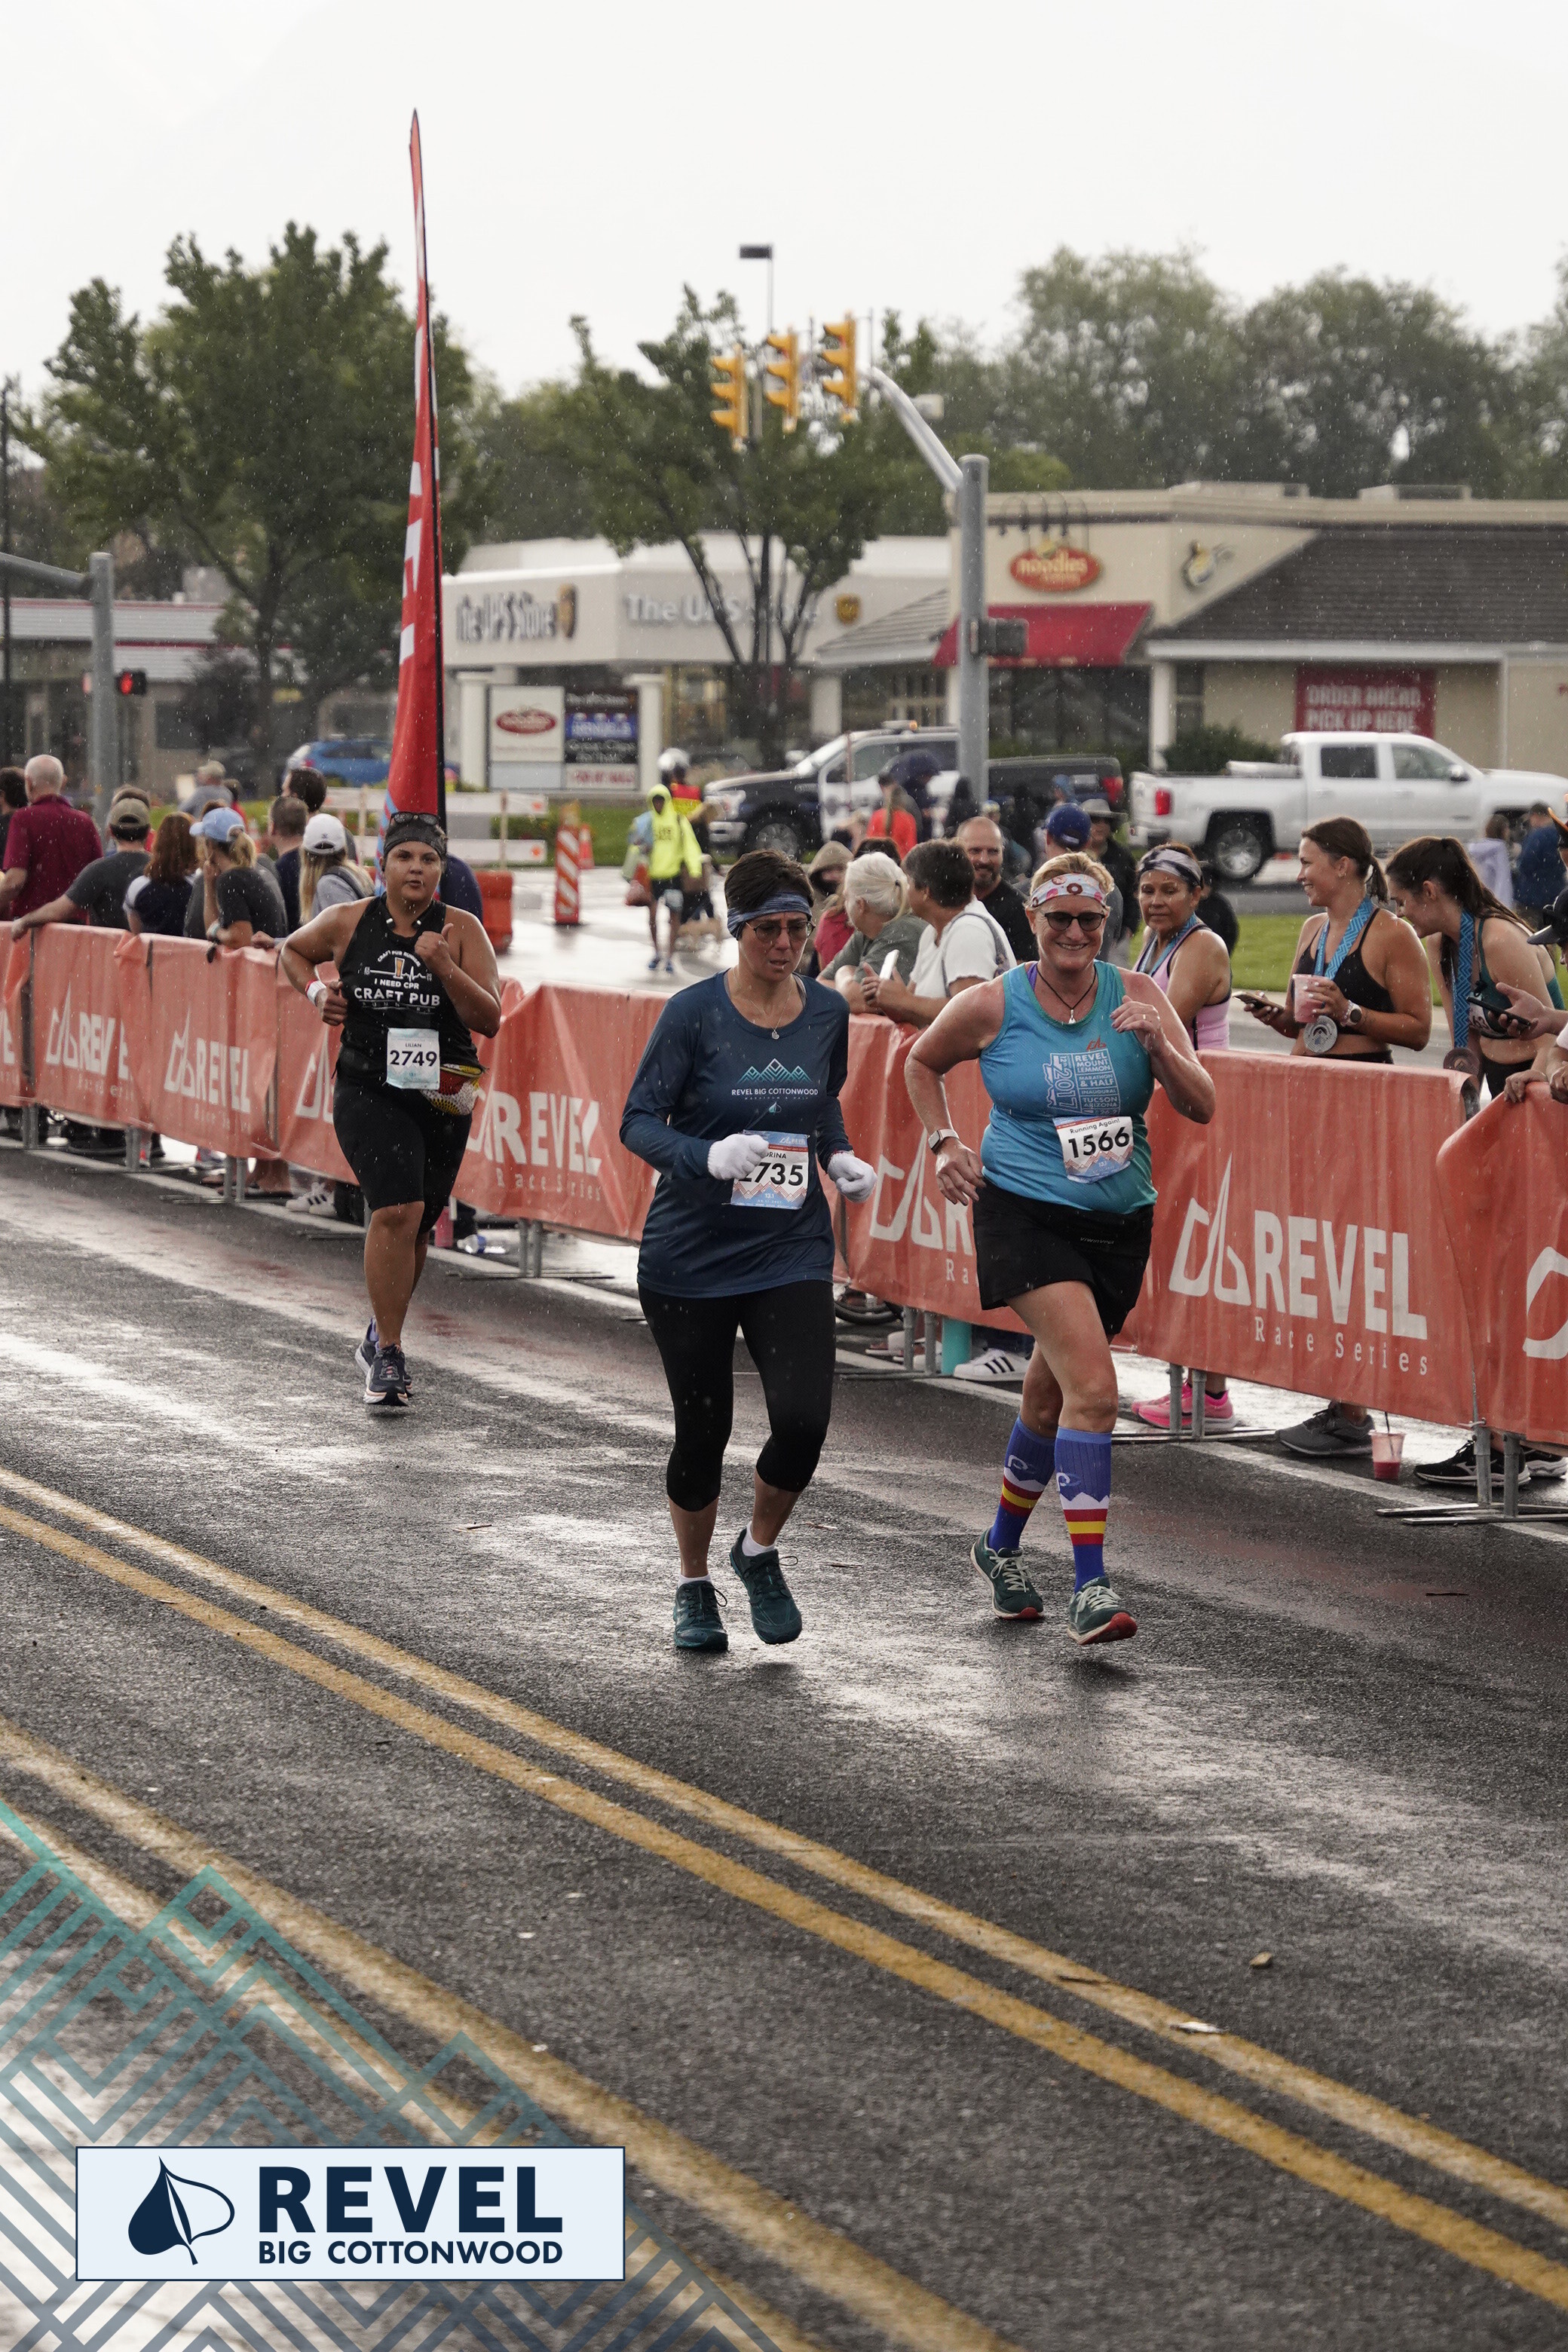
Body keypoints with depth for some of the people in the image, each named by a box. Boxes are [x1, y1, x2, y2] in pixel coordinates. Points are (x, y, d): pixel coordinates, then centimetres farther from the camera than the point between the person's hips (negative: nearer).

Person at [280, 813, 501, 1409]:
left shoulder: (461, 930, -2)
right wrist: (315, 992, 3)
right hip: (368, 1092, -2)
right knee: (397, 1211, -21)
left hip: (440, 1097, 2)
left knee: (415, 1226, 13)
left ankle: (379, 1337, 38)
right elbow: (292, 950, 21)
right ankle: (388, 1357, -14)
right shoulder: (348, 923, 0)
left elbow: (489, 1019, -8)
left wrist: (443, 968, -21)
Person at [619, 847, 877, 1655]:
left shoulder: (827, 1011, 2)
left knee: (803, 1418, -14)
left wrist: (841, 1158, 2)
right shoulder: (694, 1012, -10)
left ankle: (759, 1551, 16)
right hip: (691, 1255, -2)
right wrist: (709, 1156, -26)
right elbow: (638, 1121, -9)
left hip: (791, 1253, 2)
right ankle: (694, 1587, 29)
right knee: (702, 1430, 5)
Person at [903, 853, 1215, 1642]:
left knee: (1050, 1397, 16)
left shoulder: (1136, 995, -1)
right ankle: (1089, 1587, -21)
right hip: (1026, 1215, -4)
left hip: (1119, 1222, 4)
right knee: (1092, 1384, -21)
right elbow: (921, 1062, 14)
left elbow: (1201, 1106, -5)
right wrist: (944, 1143, 2)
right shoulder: (993, 1006, -5)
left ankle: (1002, 1546, 40)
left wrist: (1158, 1045, -21)